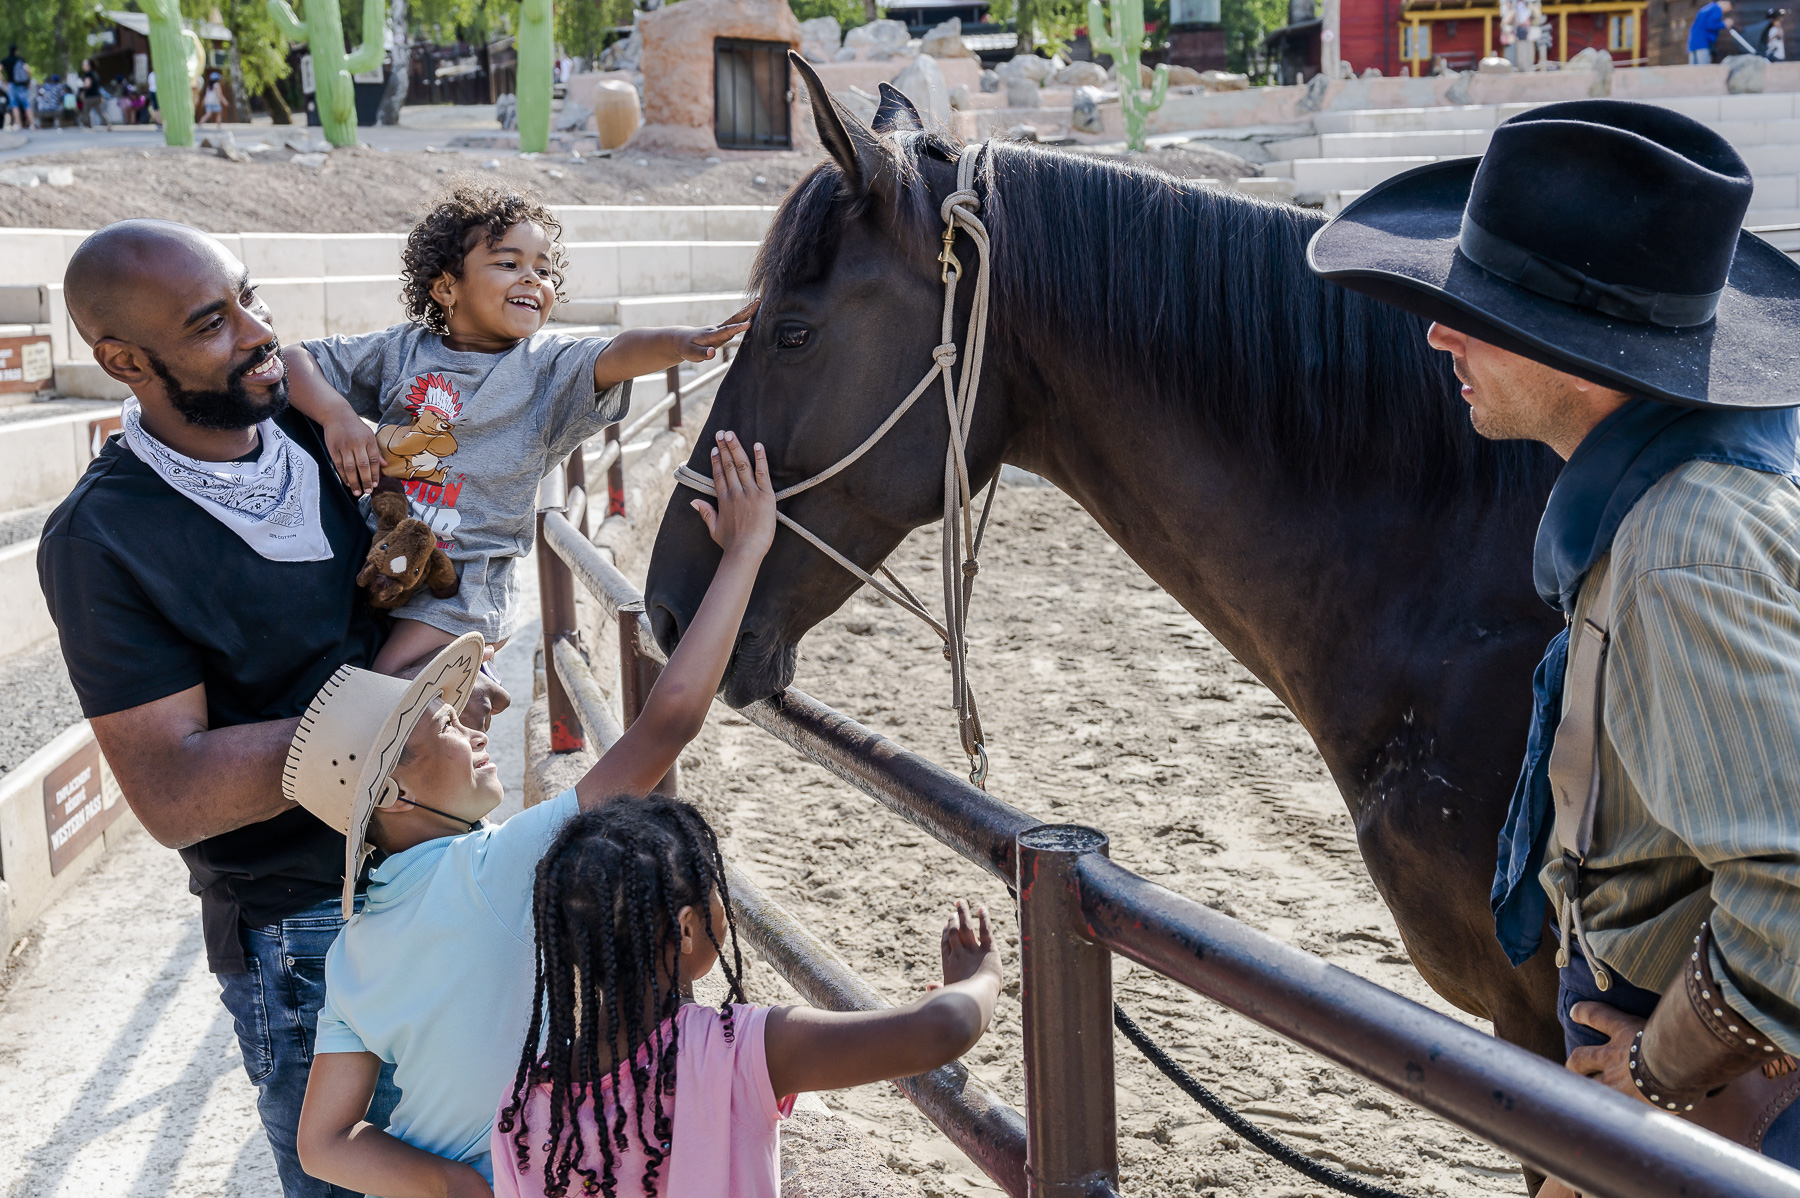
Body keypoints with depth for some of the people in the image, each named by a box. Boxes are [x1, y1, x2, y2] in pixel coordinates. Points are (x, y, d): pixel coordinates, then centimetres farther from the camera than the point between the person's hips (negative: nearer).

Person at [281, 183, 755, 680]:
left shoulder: (547, 365, -3)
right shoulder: (402, 350, 3)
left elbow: (616, 356, -23)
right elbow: (298, 360, 4)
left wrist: (681, 341, -44)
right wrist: (336, 415, -16)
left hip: (461, 590, -4)